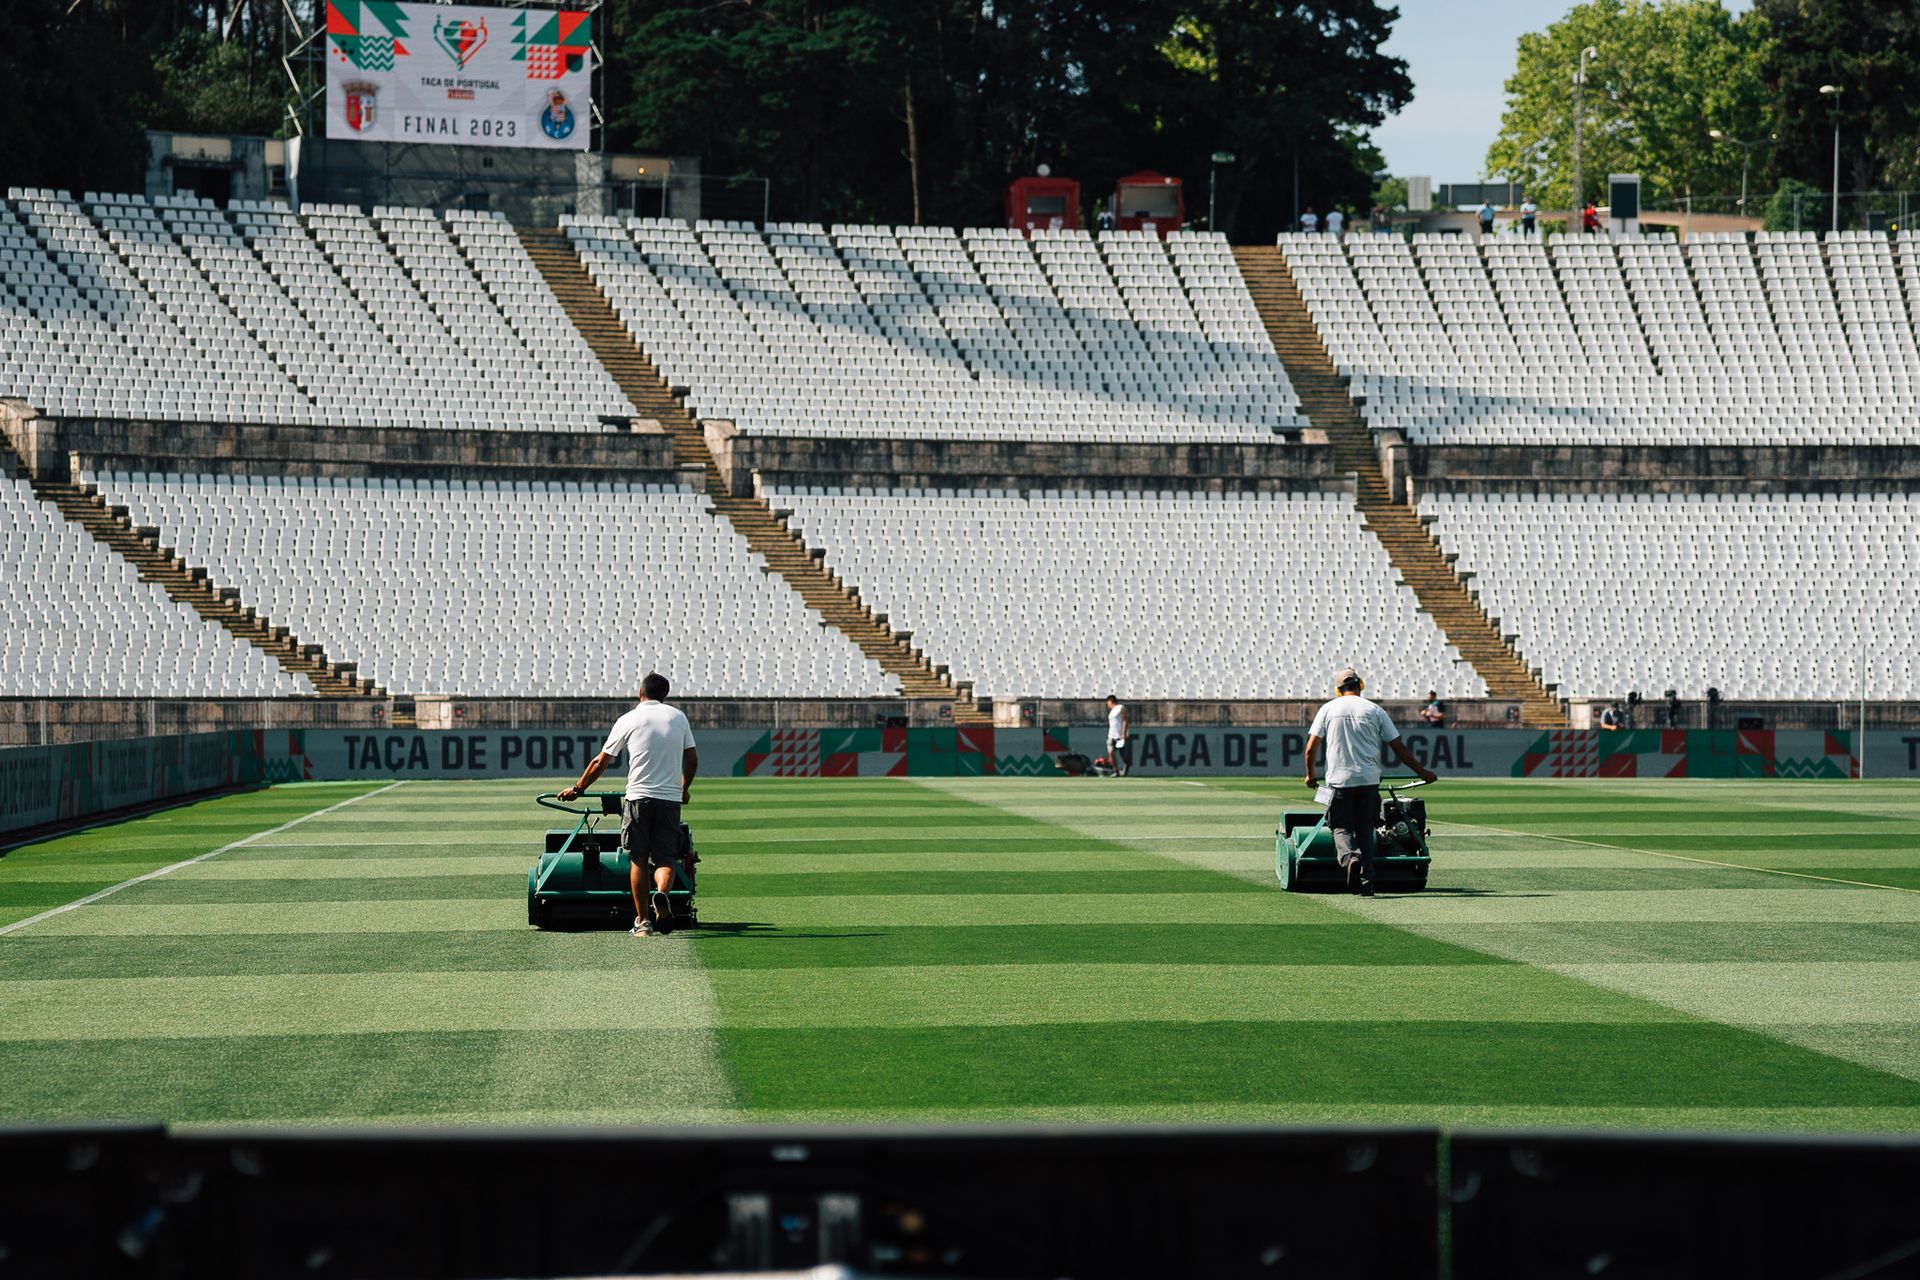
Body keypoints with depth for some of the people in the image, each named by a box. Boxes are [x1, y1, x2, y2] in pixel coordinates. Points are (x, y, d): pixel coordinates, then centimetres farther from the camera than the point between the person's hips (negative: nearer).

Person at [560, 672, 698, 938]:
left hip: (639, 797, -1)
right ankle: (662, 893, -27)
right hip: (670, 799, 2)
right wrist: (684, 789, 32)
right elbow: (692, 760, 14)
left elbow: (600, 762, 6)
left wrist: (577, 789, 19)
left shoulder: (628, 720, 2)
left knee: (639, 860, 9)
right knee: (665, 859, 4)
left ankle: (643, 921, 9)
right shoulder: (678, 717, 9)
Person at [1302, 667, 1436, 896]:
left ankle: (1350, 856, -25)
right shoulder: (1374, 710, 5)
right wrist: (1422, 771, 15)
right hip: (1369, 780, 1)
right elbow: (1399, 748, 5)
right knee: (1365, 830, 12)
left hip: (1340, 780, -1)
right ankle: (1367, 882, 4)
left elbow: (1311, 748, 1)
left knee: (1341, 827, 7)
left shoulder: (1328, 709, 5)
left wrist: (1310, 775, 18)